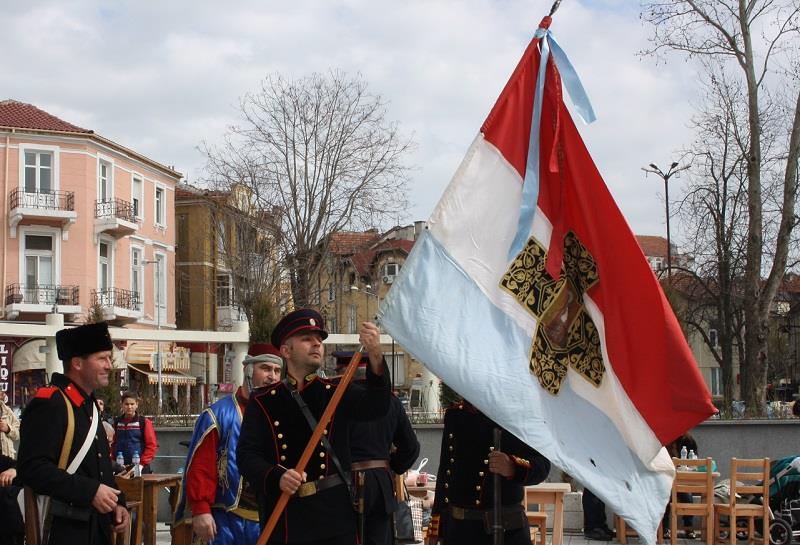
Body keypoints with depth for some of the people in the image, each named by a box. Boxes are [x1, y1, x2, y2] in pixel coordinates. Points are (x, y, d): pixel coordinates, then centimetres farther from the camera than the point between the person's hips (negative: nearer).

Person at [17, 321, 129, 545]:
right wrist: (90, 492, -25)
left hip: (97, 525, 9)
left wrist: (116, 502, 9)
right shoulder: (48, 404, -15)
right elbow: (32, 468, -24)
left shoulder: (89, 405, 16)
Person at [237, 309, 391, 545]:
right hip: (283, 518, 0)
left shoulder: (337, 394, 8)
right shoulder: (262, 403, 7)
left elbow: (376, 406, -12)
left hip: (335, 519, 0)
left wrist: (375, 355, -29)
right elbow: (247, 455, -2)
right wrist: (277, 477, -24)